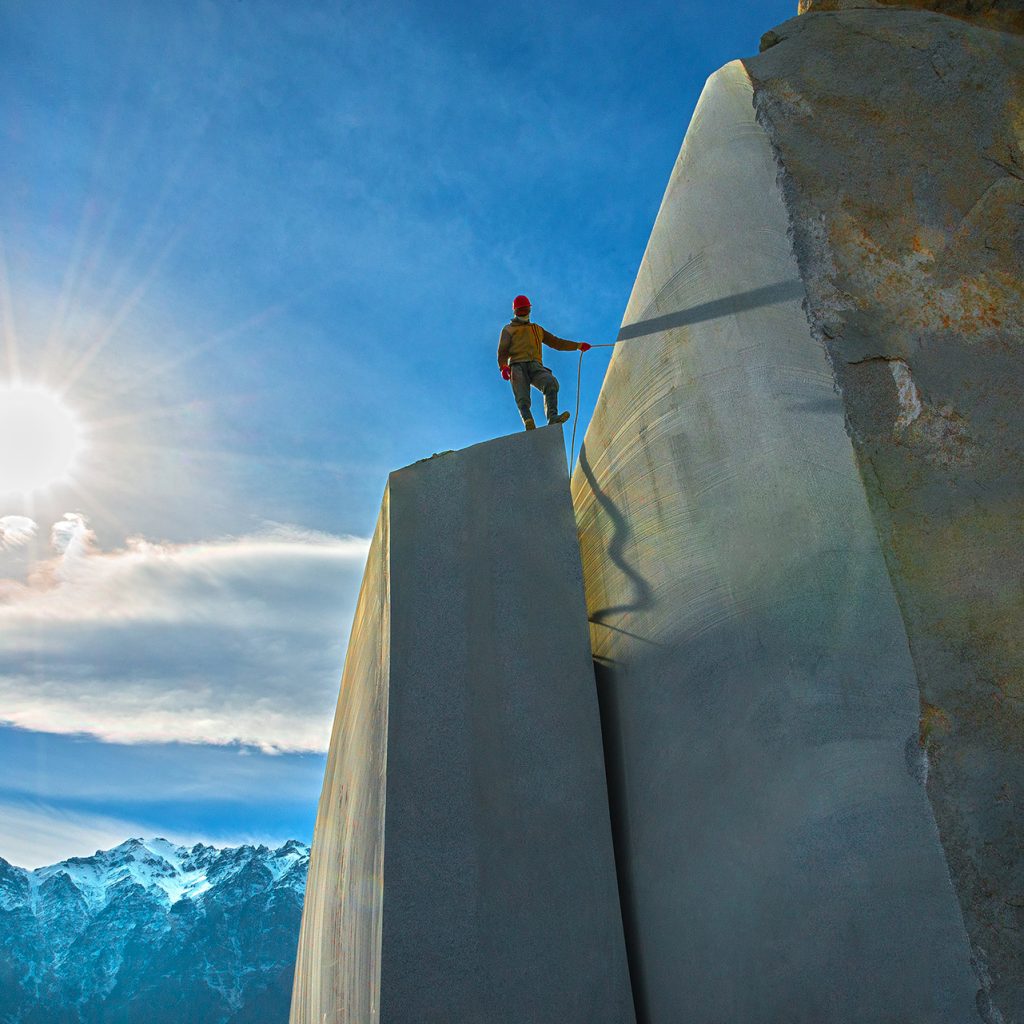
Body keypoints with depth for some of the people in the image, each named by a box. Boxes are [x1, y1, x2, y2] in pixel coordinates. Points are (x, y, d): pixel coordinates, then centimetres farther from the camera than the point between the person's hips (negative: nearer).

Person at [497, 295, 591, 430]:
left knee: (551, 383, -31)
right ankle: (528, 423, -50)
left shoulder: (537, 329, 36)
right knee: (522, 398, -28)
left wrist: (578, 345, 26)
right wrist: (503, 367, -11)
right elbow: (502, 352, 10)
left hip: (535, 366, 2)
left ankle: (552, 417, -46)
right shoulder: (508, 329, 24)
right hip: (517, 366, -2)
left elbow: (556, 343, 36)